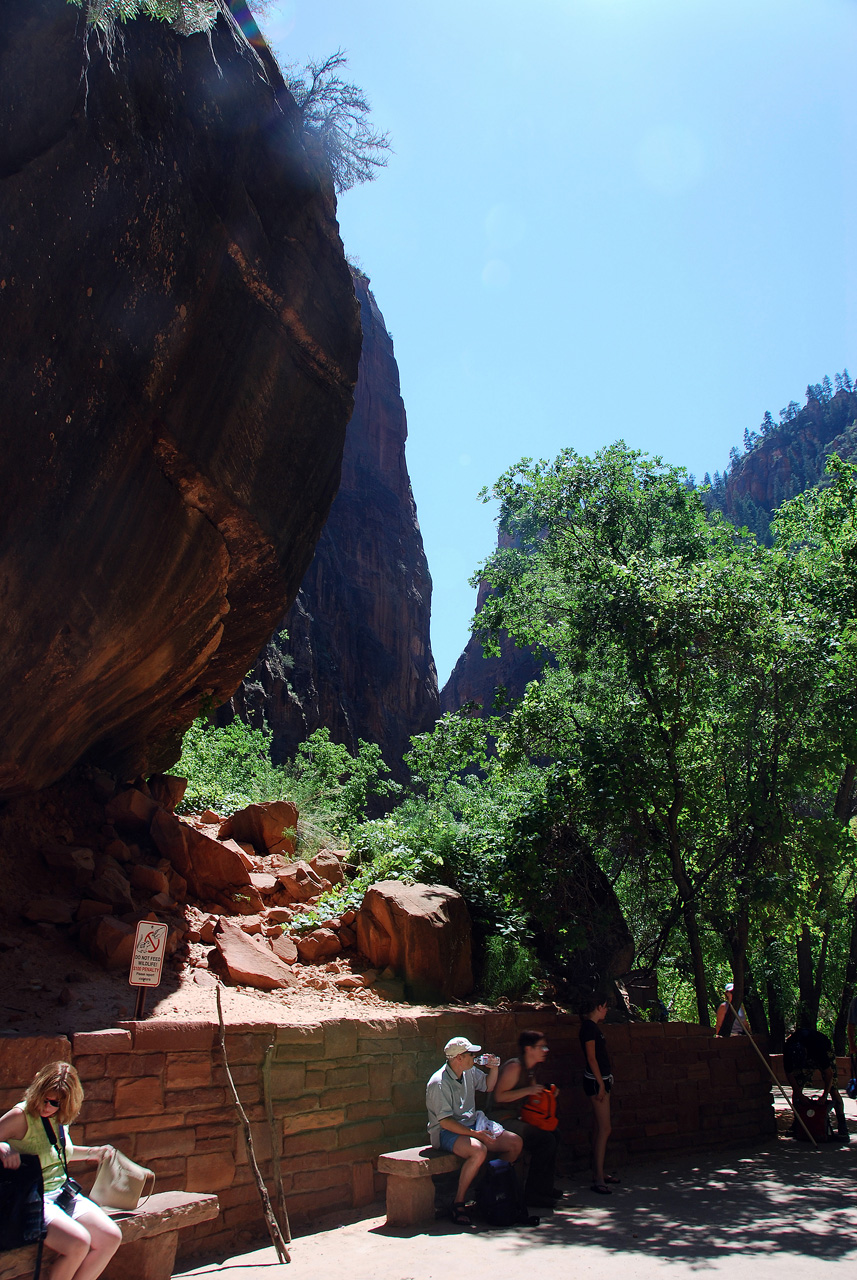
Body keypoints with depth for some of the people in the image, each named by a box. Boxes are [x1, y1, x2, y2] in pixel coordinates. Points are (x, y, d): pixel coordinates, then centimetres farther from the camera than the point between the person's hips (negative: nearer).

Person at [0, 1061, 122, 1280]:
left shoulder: (60, 1118, 8)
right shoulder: (20, 1116, -13)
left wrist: (92, 1153, 32)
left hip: (63, 1193, 7)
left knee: (111, 1238, -9)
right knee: (79, 1241, -29)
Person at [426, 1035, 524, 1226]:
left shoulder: (470, 1072, 4)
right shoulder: (439, 1083, -20)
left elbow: (488, 1087, 23)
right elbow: (445, 1122, -22)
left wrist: (494, 1068, 4)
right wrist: (475, 1134, -27)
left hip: (472, 1124, 8)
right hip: (446, 1132, -8)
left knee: (515, 1143, -4)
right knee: (479, 1150, -36)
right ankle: (459, 1202, -20)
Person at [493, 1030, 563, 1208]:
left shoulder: (530, 1069, 13)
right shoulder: (514, 1067, -18)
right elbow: (499, 1096, -25)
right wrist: (528, 1090, -23)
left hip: (516, 1119, 10)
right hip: (503, 1121, -10)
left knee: (553, 1135, 9)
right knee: (546, 1140, -18)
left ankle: (544, 1187, 17)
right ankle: (532, 1193, -11)